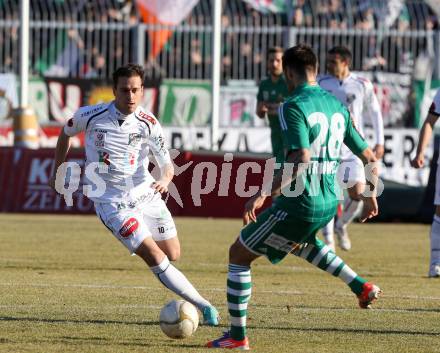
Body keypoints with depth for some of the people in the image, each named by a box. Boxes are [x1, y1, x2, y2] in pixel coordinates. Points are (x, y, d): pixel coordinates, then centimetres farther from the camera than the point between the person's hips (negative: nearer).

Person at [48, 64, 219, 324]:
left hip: (145, 194, 3)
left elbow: (167, 163, -8)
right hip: (111, 202, -3)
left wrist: (165, 180, -31)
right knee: (155, 257, -16)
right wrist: (58, 172, 17)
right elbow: (66, 133, 11)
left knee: (173, 255, 8)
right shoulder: (91, 116, -10)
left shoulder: (148, 123, -8)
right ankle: (203, 306, -14)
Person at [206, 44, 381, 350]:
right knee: (301, 243, 40)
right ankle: (363, 287, 28)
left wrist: (263, 194, -27)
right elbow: (369, 156, 13)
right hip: (329, 203, 8)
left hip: (300, 202, -8)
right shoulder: (337, 106, 9)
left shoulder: (293, 106, -14)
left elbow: (301, 159, -27)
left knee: (239, 254, 7)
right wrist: (371, 196, 28)